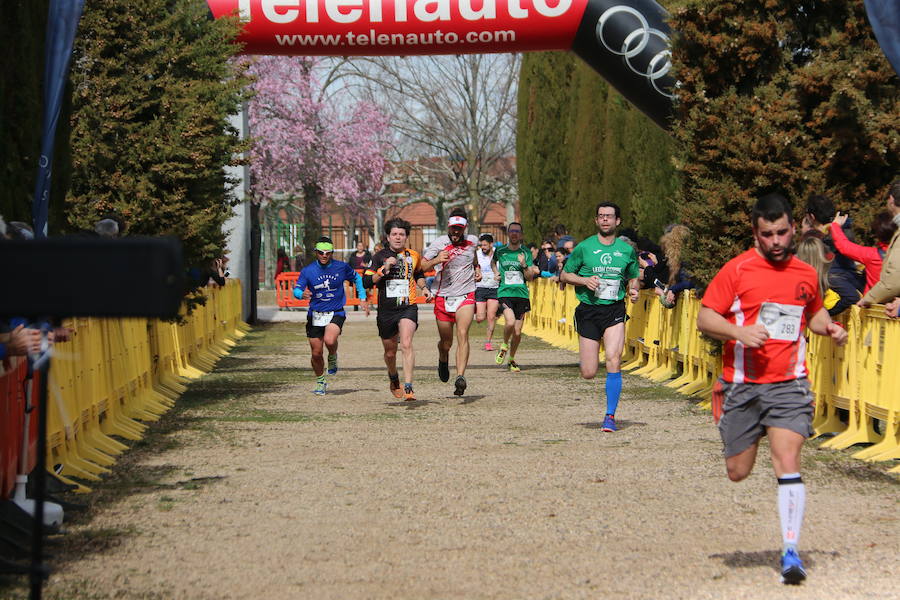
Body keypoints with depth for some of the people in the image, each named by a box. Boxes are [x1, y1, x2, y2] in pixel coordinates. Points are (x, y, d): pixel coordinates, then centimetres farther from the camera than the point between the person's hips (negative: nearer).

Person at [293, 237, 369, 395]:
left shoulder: (341, 267, -1)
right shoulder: (308, 271, -3)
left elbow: (357, 278, 17)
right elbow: (296, 290, -9)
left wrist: (363, 298, 11)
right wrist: (302, 294, -32)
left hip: (336, 313, -1)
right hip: (315, 315, 1)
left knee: (329, 340, -30)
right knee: (316, 353, 2)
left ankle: (333, 358, 5)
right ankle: (320, 383, 27)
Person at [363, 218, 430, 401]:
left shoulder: (413, 256, 8)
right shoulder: (380, 257, 1)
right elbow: (366, 282, -7)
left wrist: (424, 287, 10)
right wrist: (384, 269, -19)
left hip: (408, 307, -1)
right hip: (386, 310, 1)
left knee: (406, 344, -23)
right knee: (390, 352, 12)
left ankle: (408, 387, -26)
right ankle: (393, 378, 44)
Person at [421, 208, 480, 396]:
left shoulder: (472, 241, 5)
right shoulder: (439, 244, -5)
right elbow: (421, 266, -7)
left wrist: (477, 269, 13)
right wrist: (436, 261, -25)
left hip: (466, 296, 0)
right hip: (443, 297, 0)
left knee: (462, 334, -21)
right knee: (446, 343, 8)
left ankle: (460, 377, -30)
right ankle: (443, 361, 45)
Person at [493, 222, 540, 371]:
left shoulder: (526, 253, 4)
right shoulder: (500, 251, 5)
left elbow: (530, 278, 2)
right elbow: (493, 262, 29)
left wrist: (524, 265, -15)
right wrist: (496, 273, 11)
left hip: (521, 294, 1)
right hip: (505, 292, -1)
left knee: (517, 332, 4)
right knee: (510, 322, -26)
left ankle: (511, 359, 27)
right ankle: (504, 345, 4)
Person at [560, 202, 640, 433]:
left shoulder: (627, 250, 7)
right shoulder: (584, 248, 1)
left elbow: (633, 278, 21)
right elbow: (564, 275, 7)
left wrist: (633, 290, -1)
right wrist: (585, 280, -11)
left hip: (615, 310, 1)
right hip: (588, 310, -1)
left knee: (613, 360, -18)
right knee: (588, 373, -3)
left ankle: (610, 415, -7)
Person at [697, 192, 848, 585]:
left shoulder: (806, 274, 8)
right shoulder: (737, 270, -5)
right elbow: (705, 319, -5)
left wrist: (829, 327, 6)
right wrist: (740, 332, -22)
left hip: (789, 385, 1)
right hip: (742, 385, -1)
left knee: (787, 463, -15)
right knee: (738, 472, 10)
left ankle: (791, 551, -12)